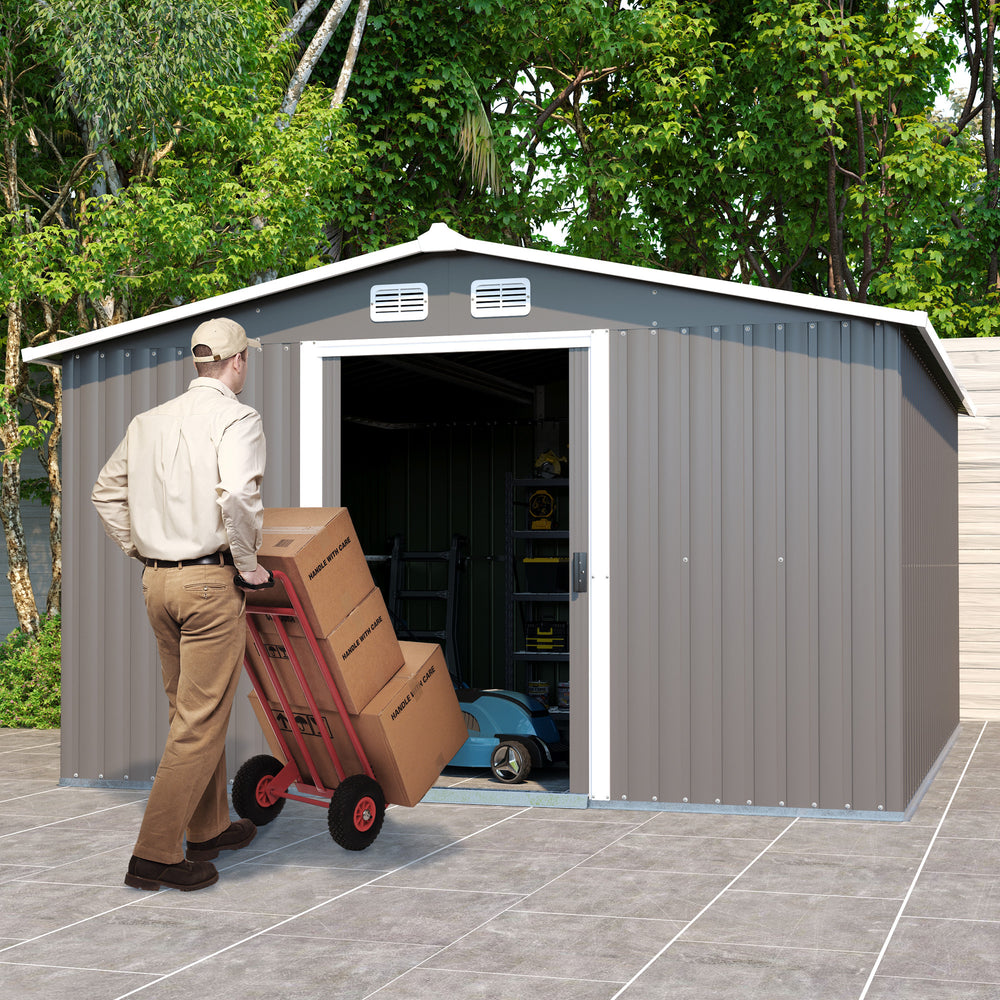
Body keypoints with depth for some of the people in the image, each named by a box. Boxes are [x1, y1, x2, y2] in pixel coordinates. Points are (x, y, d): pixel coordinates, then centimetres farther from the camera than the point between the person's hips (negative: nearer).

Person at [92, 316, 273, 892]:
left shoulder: (149, 422, 12)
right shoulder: (238, 419, -10)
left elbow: (107, 492, 17)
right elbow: (237, 494, -26)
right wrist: (247, 563, -13)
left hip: (158, 581, 8)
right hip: (211, 582, -8)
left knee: (191, 711, 19)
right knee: (202, 721, -3)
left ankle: (209, 829, 31)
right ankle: (156, 854, -4)